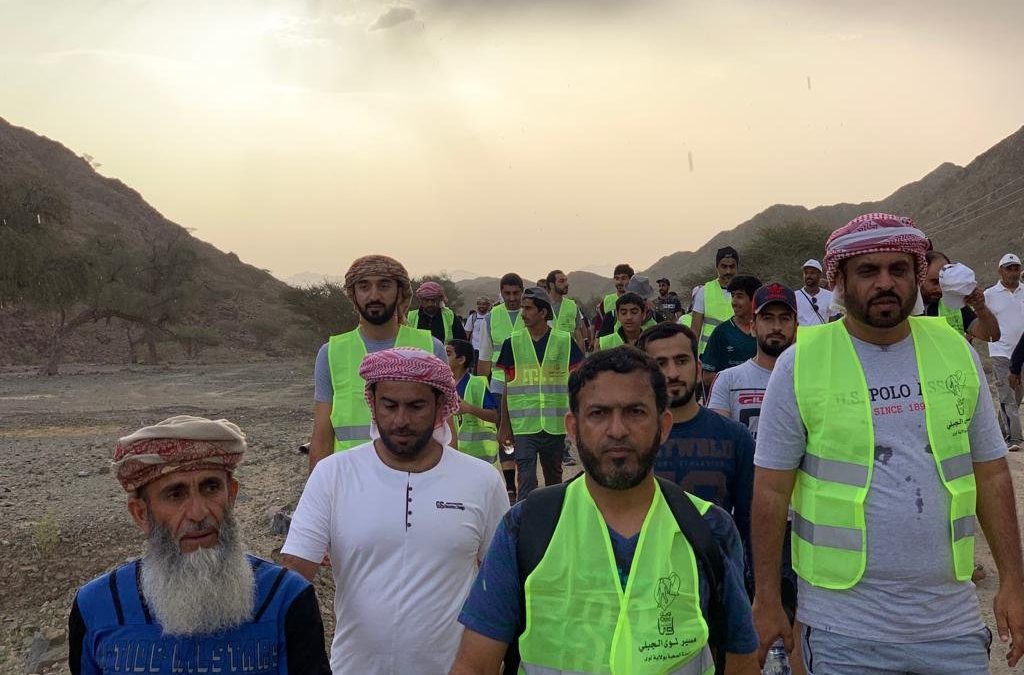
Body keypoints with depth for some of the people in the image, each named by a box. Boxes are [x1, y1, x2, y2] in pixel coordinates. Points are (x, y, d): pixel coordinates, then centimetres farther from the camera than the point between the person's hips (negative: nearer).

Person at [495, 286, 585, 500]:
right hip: (523, 425, -1)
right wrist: (504, 425, 5)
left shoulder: (565, 341, 0)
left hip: (555, 424, 1)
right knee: (526, 479, -8)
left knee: (554, 476, 16)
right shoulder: (512, 343, 1)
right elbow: (507, 387, 6)